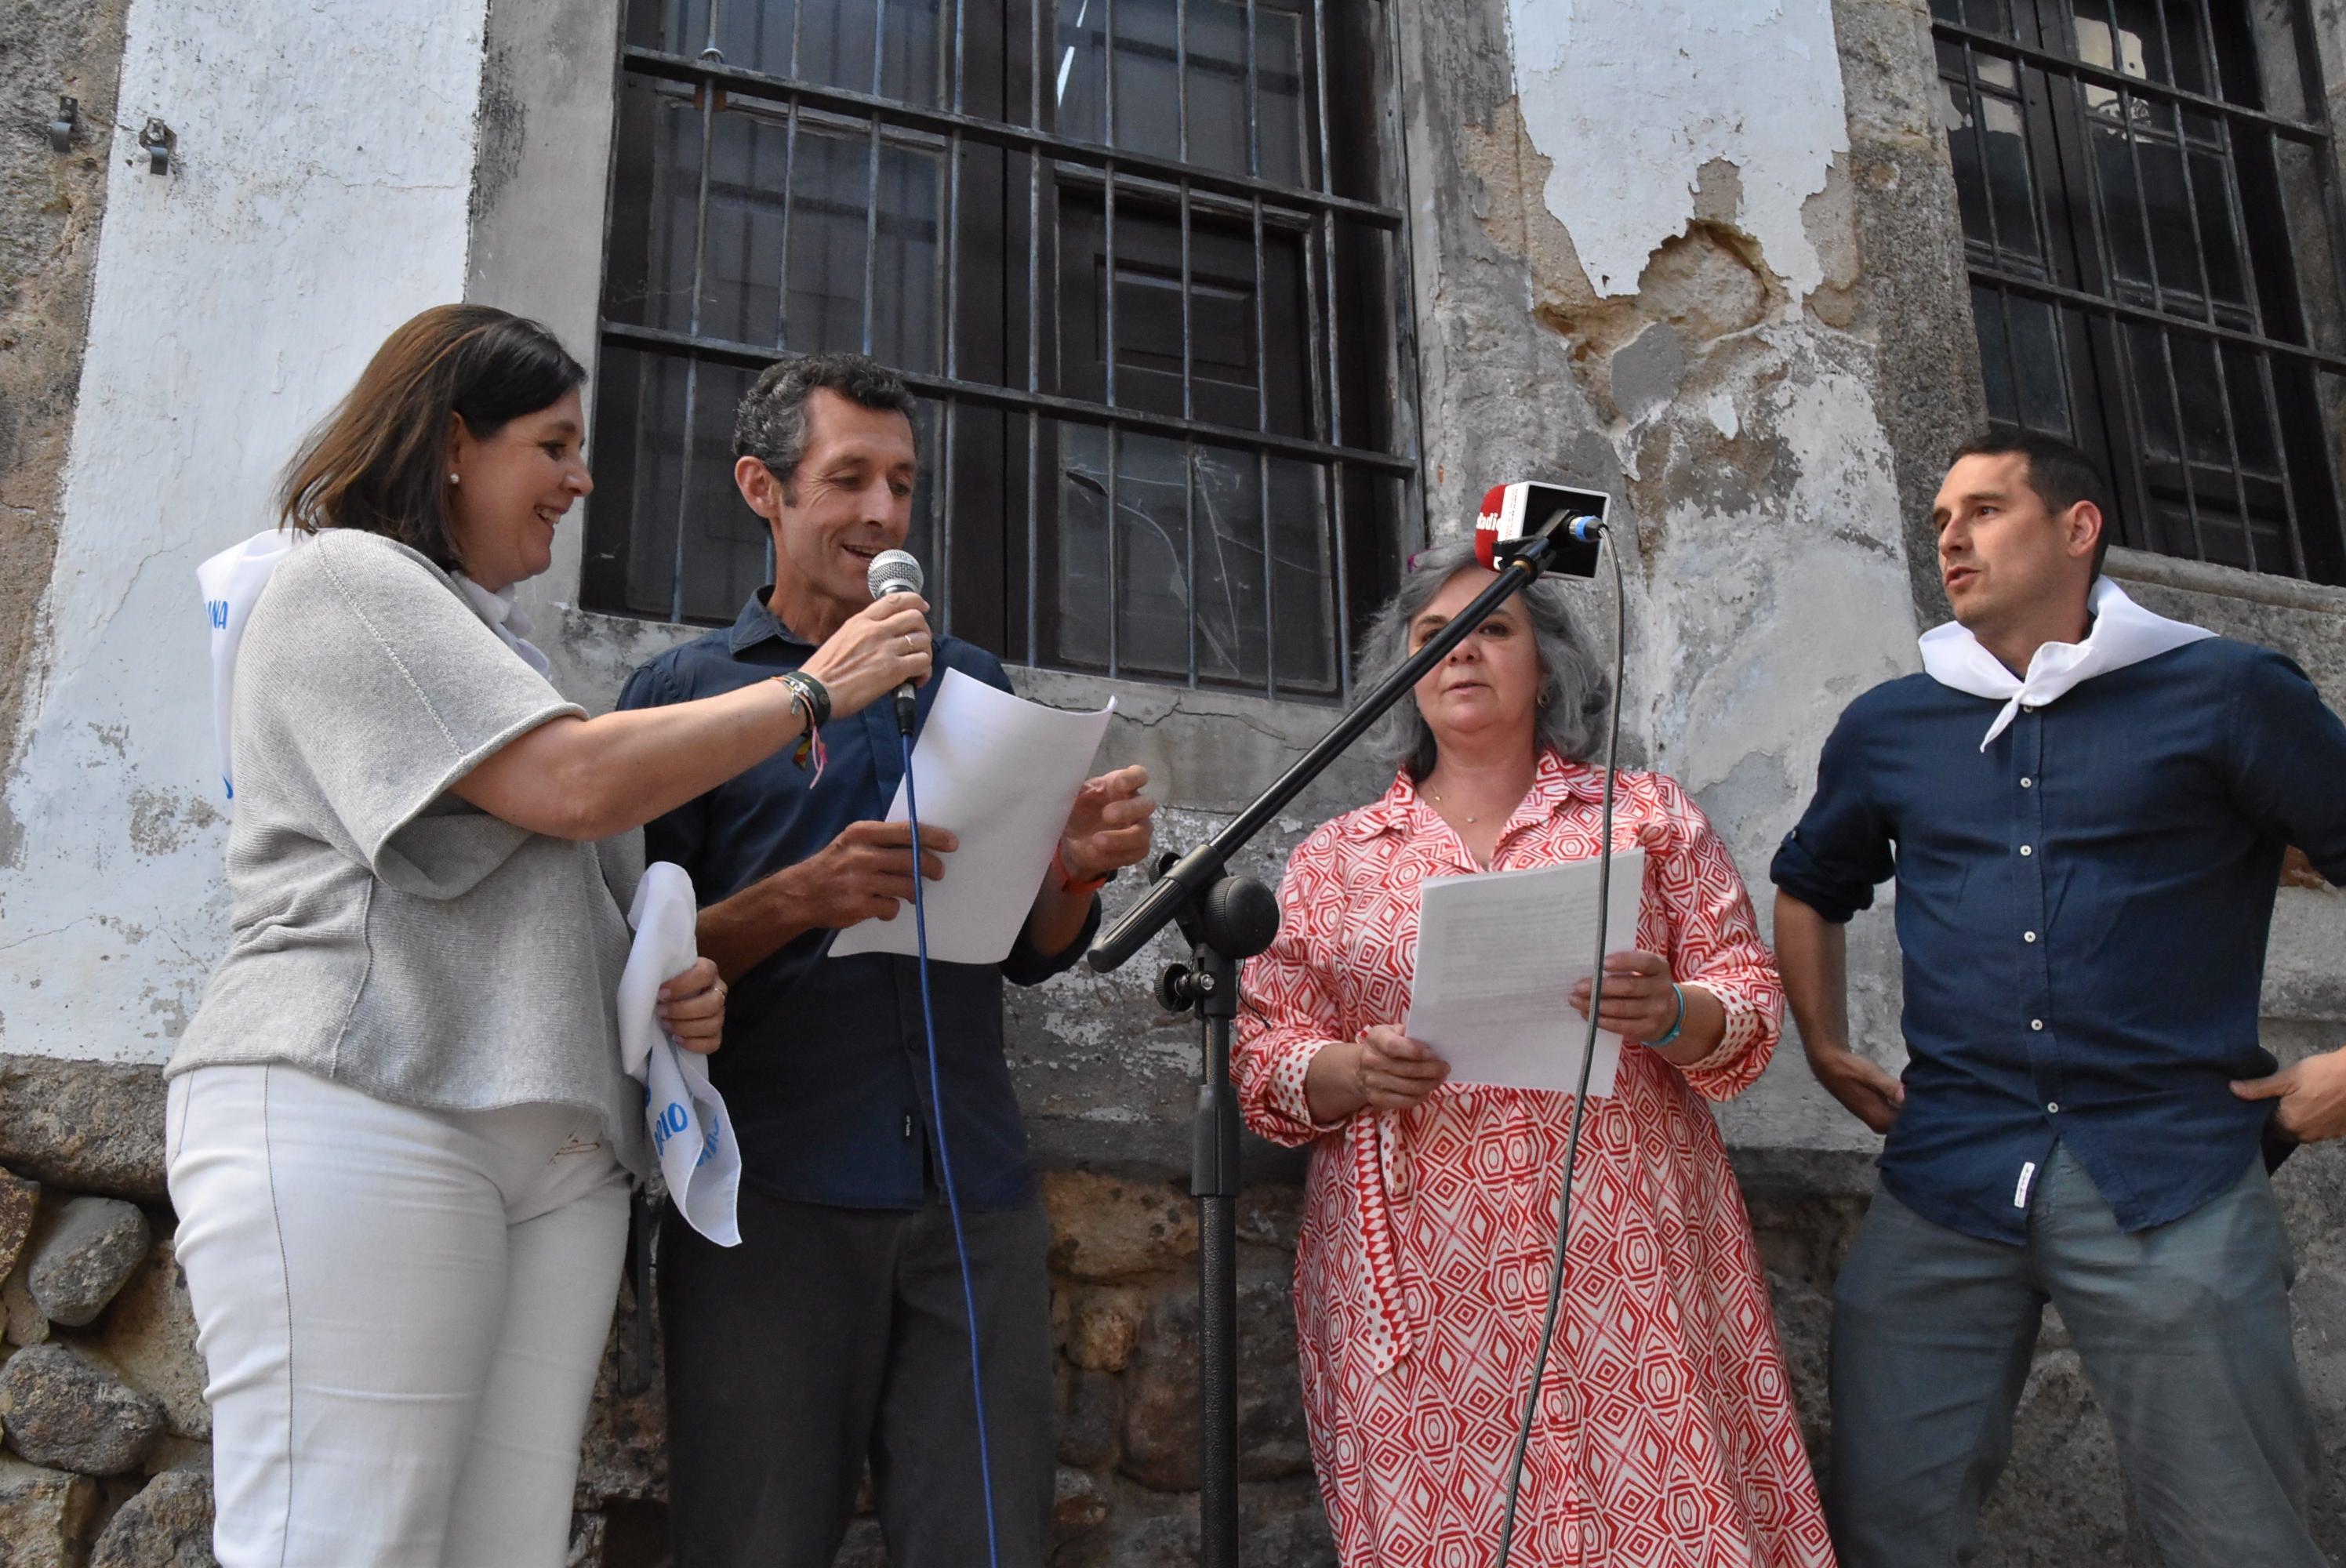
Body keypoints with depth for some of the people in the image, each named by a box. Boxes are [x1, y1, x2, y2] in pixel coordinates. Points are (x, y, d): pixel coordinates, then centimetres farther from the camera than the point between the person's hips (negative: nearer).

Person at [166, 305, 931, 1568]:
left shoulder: (493, 638, 29)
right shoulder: (346, 578, 2)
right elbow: (573, 785, -11)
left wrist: (675, 990, 10)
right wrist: (815, 688, -1)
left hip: (556, 1150, 8)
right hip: (358, 1114, -8)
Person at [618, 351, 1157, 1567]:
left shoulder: (973, 683, 17)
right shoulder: (686, 691, 7)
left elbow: (1031, 952, 16)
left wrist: (1078, 864, -6)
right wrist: (802, 898, -18)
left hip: (974, 1194, 3)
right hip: (773, 1194, -2)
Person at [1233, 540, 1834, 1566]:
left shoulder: (1647, 814, 12)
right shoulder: (1334, 860, 13)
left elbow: (1749, 997, 7)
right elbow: (1262, 1055, 9)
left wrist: (1672, 1017, -14)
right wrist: (1356, 1075, -11)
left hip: (1628, 1256, 0)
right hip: (1418, 1282, 1)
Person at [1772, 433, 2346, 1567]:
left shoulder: (2223, 695, 1)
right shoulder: (1887, 728, 13)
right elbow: (1809, 888, 28)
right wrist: (1827, 1050, 19)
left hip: (2169, 1185, -3)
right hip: (1942, 1187, 3)